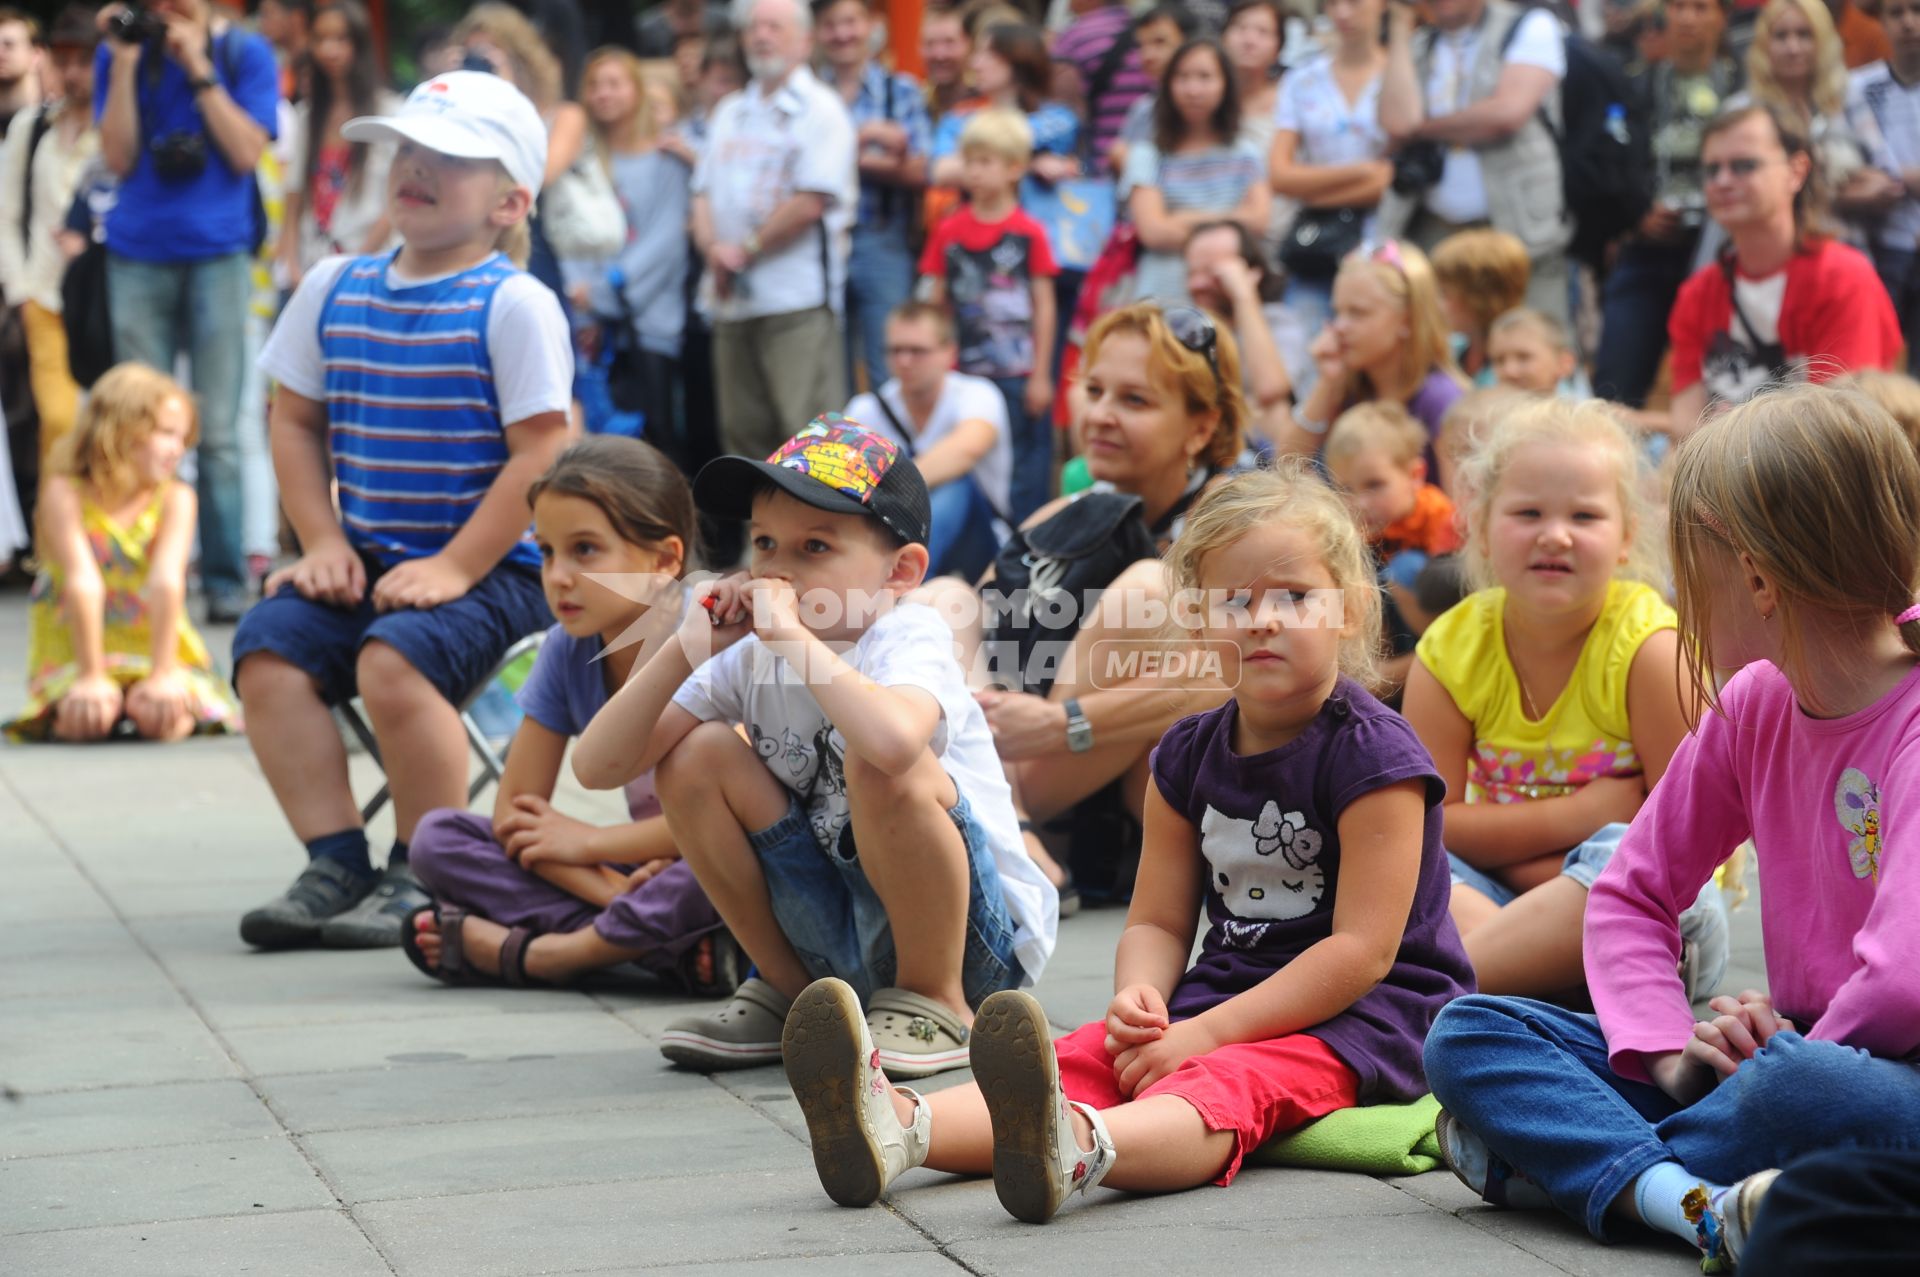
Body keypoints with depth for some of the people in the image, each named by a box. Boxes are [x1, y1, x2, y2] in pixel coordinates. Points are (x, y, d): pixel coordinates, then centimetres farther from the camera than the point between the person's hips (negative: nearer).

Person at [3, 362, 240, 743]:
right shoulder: (64, 493, -13)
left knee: (161, 719, -28)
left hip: (155, 652, 1)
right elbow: (84, 583, -21)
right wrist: (91, 678, -27)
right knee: (85, 721, -29)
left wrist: (162, 674, -28)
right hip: (73, 653, -1)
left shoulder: (176, 499, -8)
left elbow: (167, 582, -19)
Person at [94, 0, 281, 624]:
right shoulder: (119, 56, 7)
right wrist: (126, 65, -7)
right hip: (138, 259, 2)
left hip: (218, 253, -2)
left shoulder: (243, 53, 2)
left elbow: (247, 152, -6)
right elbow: (119, 158, 0)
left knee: (216, 430, -1)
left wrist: (198, 70, -11)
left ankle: (225, 579, 3)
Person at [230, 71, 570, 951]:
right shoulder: (333, 289, 10)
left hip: (495, 566, -6)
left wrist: (454, 569, -18)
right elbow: (296, 418, 16)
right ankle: (335, 864, -10)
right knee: (268, 646, -18)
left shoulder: (514, 303, -8)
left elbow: (540, 453, -12)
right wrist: (322, 542, 3)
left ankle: (422, 878, -13)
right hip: (368, 561, 6)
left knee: (393, 657, -31)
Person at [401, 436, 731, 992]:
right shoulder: (567, 651, 0)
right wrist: (605, 887, -16)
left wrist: (588, 843, -13)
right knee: (437, 837, -5)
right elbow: (515, 809, 1)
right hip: (636, 875, 6)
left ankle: (535, 953, -24)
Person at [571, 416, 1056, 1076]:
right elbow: (596, 766, -7)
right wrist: (687, 649, -17)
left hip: (982, 940, -6)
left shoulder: (908, 637, -19)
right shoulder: (748, 656, -2)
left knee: (878, 765, -32)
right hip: (842, 937, 6)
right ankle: (789, 991, 8)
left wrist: (794, 635, -34)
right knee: (696, 755, -7)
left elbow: (891, 739, -45)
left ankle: (935, 1004, -9)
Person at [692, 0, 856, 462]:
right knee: (743, 430, 9)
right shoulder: (730, 113, 19)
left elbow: (811, 202, -13)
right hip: (733, 300, 7)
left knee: (807, 427, -13)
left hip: (798, 298, -7)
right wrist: (712, 246, -4)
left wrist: (746, 249, -9)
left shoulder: (818, 109, -3)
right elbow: (704, 193, 16)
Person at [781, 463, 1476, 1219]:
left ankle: (1075, 1150, -71)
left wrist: (1208, 1032, -19)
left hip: (1357, 1017, -7)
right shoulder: (1189, 755, 12)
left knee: (1226, 1084, -38)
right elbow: (1157, 920, 13)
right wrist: (1139, 998, -13)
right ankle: (899, 1129, -49)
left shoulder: (1372, 755, -10)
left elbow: (1361, 950, -17)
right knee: (1080, 1059, -21)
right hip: (1222, 997, 7)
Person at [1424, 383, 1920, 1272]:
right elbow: (1630, 894, 13)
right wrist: (1669, 1049, -4)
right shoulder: (1753, 706, 7)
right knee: (1468, 1032, -1)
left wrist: (1785, 1061, -16)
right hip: (1785, 1053, 8)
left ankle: (1560, 1158, -15)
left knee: (1805, 1089, -43)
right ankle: (1693, 1200, -27)